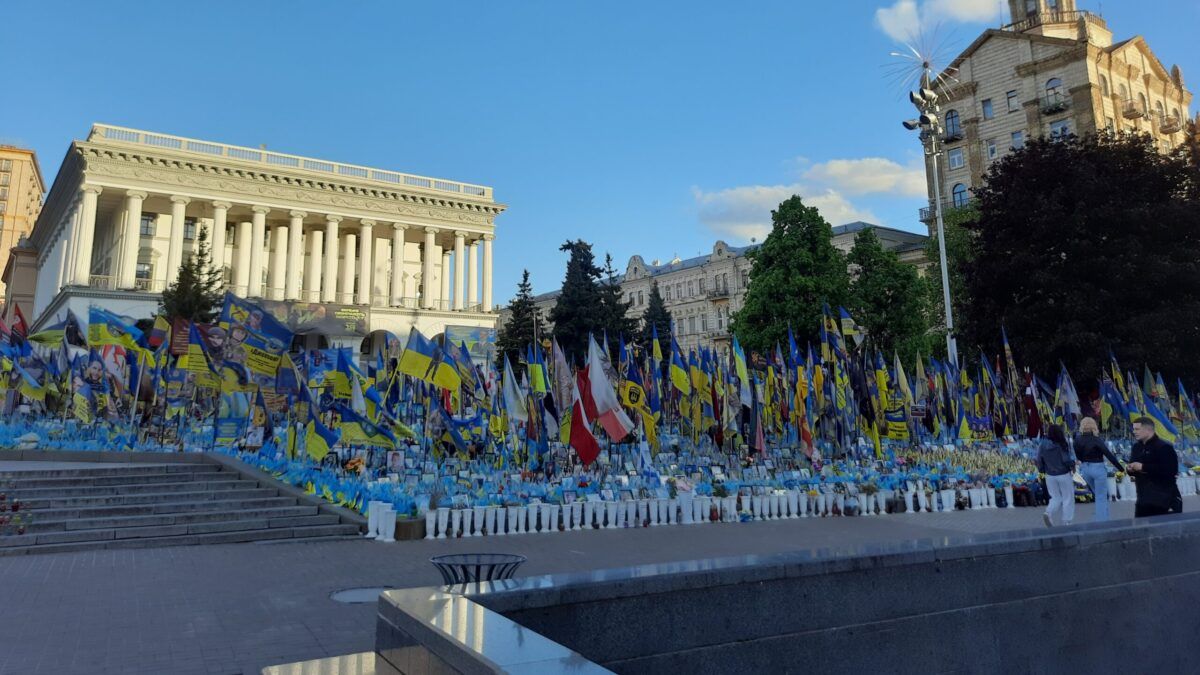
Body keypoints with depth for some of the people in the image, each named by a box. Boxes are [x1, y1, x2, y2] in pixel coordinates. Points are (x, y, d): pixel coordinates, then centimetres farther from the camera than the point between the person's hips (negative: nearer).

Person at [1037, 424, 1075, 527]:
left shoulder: (1042, 445, -5)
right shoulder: (1061, 445, -17)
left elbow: (1039, 461, -2)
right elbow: (1066, 460, -19)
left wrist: (1043, 470, 16)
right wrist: (1073, 464, 3)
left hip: (1050, 476, 4)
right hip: (1064, 475, -4)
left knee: (1056, 498, 15)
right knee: (1068, 498, 11)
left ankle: (1048, 513, -11)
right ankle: (1066, 522, 13)